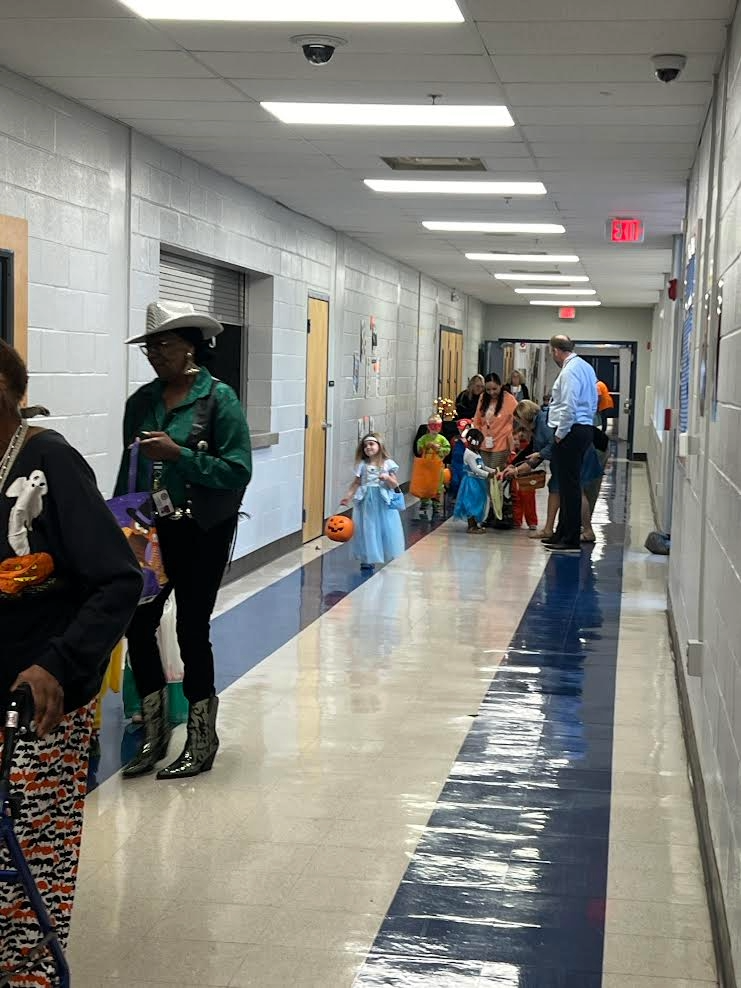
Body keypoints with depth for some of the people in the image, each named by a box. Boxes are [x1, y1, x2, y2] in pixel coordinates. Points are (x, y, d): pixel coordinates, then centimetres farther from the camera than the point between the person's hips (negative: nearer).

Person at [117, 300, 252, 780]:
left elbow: (238, 470, -16)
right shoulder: (142, 400, 6)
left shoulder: (219, 398, -10)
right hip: (152, 530, 5)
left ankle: (202, 742, 19)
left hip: (202, 533, -5)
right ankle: (155, 733, 21)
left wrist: (177, 453, -22)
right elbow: (129, 468, 14)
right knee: (138, 624, 2)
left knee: (192, 629, 3)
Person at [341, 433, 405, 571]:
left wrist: (387, 478, -18)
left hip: (383, 501, -1)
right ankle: (368, 559, 12)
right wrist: (348, 496, -6)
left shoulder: (388, 464, 0)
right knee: (367, 528, 3)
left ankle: (392, 559, 13)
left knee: (386, 528, 1)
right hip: (366, 500, 1)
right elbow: (356, 483, 5)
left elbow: (395, 485, 1)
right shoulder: (362, 465, 4)